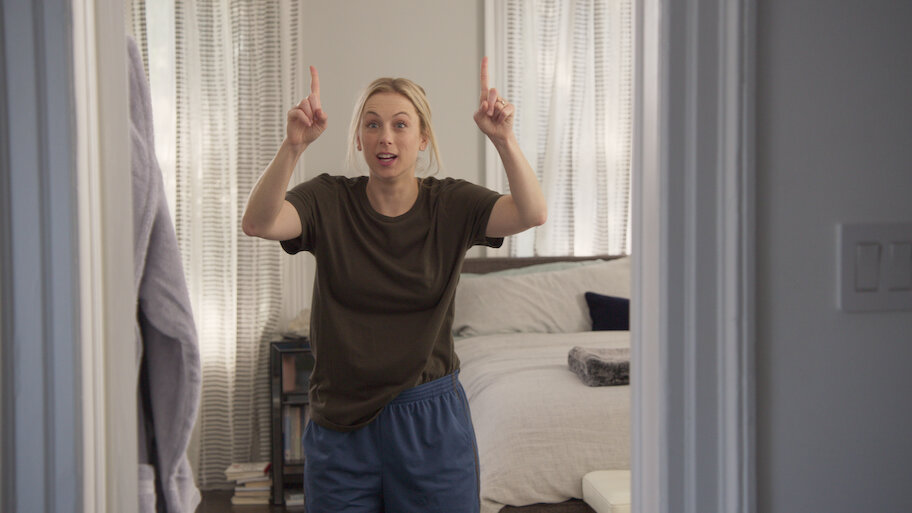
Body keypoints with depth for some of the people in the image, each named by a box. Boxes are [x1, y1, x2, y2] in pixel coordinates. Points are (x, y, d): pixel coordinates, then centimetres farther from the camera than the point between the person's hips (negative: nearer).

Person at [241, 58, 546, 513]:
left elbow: (532, 213, -18)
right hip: (341, 424, 0)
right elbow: (257, 223, -21)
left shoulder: (450, 205, -2)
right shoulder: (328, 201, -3)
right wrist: (293, 145, -36)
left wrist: (504, 139, -33)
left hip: (431, 423, 0)